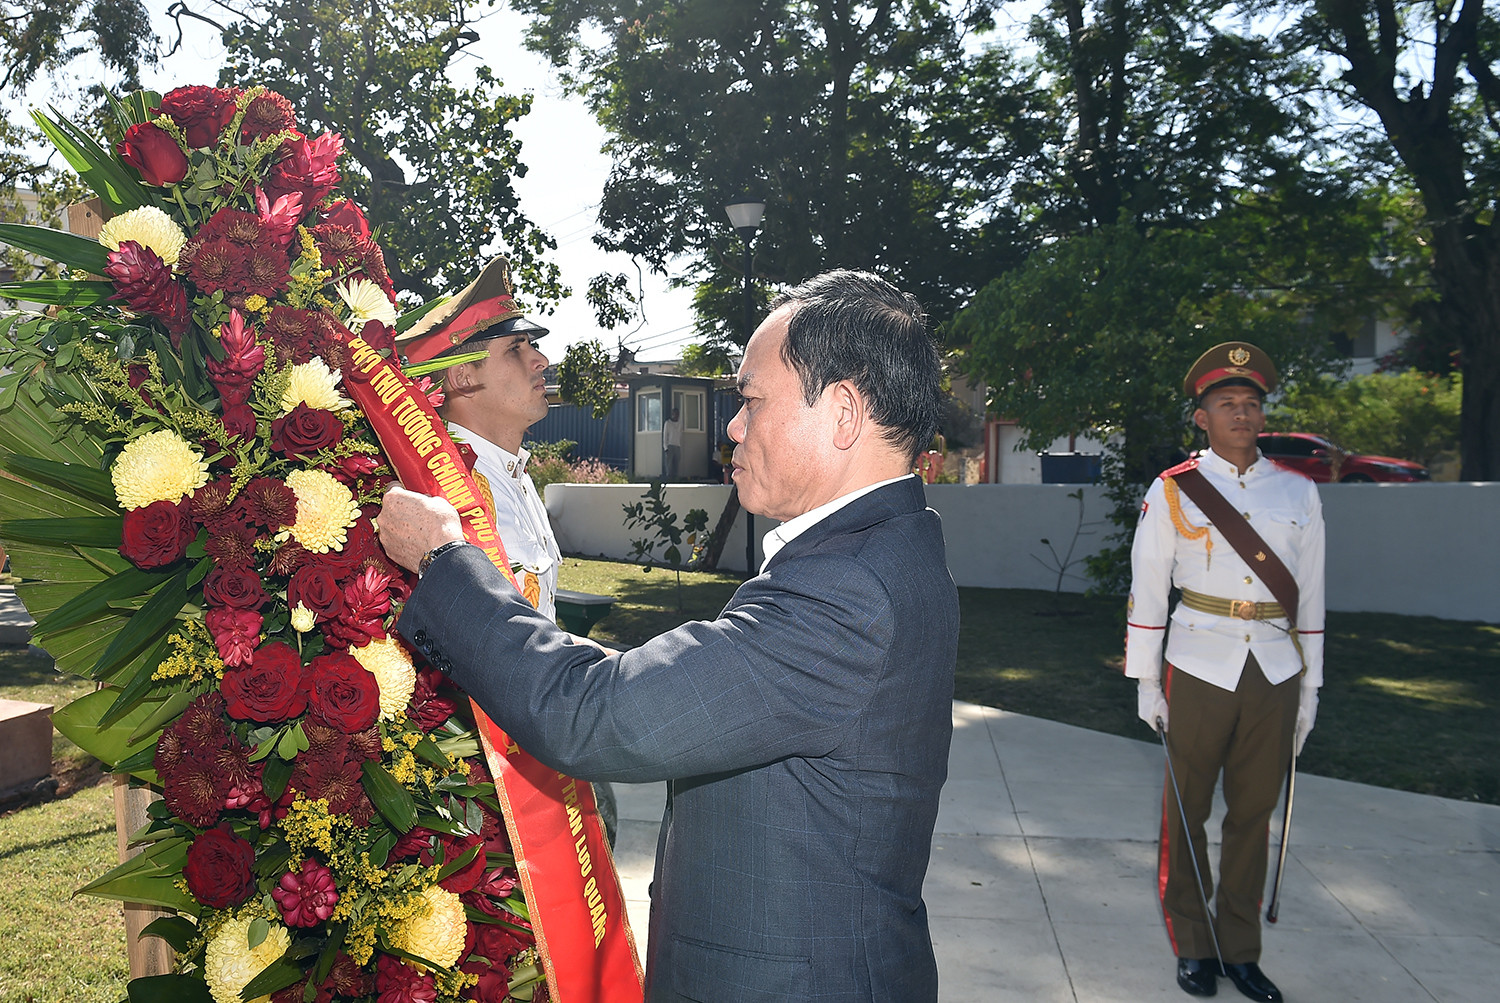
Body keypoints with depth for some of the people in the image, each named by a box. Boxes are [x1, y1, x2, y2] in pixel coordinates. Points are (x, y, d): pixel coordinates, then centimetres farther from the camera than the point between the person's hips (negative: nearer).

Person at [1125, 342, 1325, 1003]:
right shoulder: (1173, 491, -3)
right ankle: (1193, 946, 25)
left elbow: (1309, 596, 10)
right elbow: (1147, 591, -2)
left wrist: (1309, 687, 10)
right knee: (1187, 812, 8)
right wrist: (1146, 683, -3)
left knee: (1253, 814, 11)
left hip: (1275, 676, 3)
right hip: (1199, 671, -2)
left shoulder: (1298, 492, 6)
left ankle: (1240, 949, 27)